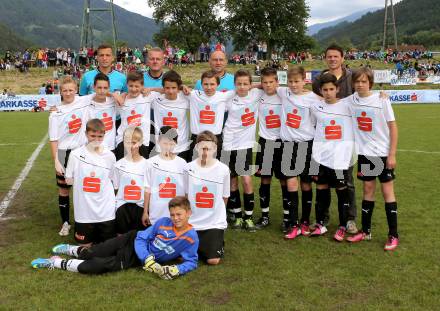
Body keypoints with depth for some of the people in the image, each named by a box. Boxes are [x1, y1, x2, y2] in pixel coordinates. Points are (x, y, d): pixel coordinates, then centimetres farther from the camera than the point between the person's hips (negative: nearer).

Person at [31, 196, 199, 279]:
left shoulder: (191, 237, -16)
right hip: (134, 241, 2)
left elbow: (191, 262, -10)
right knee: (91, 253, -2)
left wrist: (175, 270, -30)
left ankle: (56, 263, -4)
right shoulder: (163, 222, -10)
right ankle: (71, 249, 32)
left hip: (136, 260, -2)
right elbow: (141, 238, -6)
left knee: (101, 265, -17)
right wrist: (148, 259, -23)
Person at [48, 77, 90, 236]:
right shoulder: (56, 113, -4)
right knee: (63, 189, 7)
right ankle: (65, 223, 21)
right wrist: (56, 162, -9)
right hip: (64, 153, -1)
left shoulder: (83, 103, -2)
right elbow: (53, 139, -4)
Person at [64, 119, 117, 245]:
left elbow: (112, 179, 7)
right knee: (85, 245, 11)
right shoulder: (76, 154, -5)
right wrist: (85, 179, -5)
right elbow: (69, 180, 1)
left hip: (106, 210, 1)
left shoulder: (109, 156, -2)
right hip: (84, 210, 0)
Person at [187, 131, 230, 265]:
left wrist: (216, 213, 8)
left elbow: (224, 196, 5)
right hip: (192, 222, 1)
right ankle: (200, 245, 31)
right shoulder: (189, 168, -6)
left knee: (213, 260, -6)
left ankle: (218, 242, 26)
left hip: (215, 222, -1)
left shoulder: (223, 169, -8)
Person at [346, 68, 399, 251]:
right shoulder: (350, 101, -2)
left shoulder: (381, 100, -10)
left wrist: (392, 154, -10)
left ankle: (393, 236, 8)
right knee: (368, 190, 11)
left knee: (387, 191, 1)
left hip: (382, 153, -3)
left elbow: (393, 127, -7)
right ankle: (366, 231, 22)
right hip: (364, 153, 3)